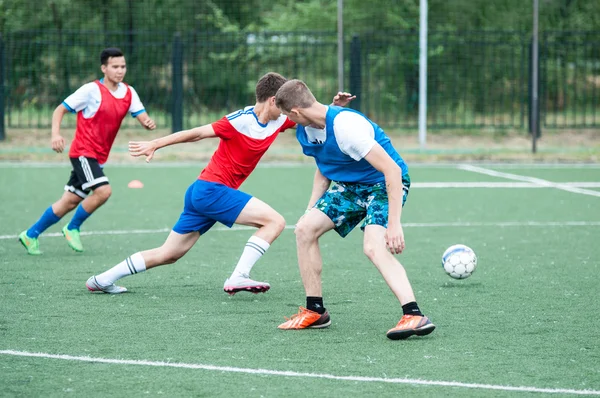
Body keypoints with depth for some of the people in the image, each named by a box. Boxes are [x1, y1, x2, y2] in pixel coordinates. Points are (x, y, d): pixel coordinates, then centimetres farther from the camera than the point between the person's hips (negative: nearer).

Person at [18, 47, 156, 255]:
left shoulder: (128, 93, 5)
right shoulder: (91, 90, -12)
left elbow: (142, 117, 1)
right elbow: (60, 109, -8)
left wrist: (148, 122, -24)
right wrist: (56, 134, -24)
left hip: (98, 156, 7)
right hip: (83, 152, -7)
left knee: (70, 202, 8)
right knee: (103, 191, -23)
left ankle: (31, 234, 20)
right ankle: (73, 228, -2)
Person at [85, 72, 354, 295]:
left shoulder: (279, 121, 7)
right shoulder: (241, 120, -16)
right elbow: (196, 133, -11)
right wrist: (155, 144, -9)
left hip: (200, 194, 9)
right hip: (211, 188, -9)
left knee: (168, 254, 11)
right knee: (274, 221, -15)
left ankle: (102, 280, 16)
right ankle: (238, 278, -19)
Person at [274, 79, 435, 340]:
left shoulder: (345, 126, -31)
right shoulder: (305, 131, -3)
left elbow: (392, 170, -32)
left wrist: (394, 224, -34)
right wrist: (311, 208, 7)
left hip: (386, 183, -9)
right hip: (351, 186, 9)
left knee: (373, 246, -32)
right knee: (304, 229, -2)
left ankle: (414, 316, -41)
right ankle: (315, 312, 8)